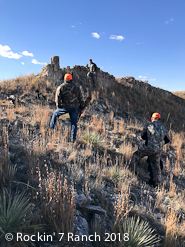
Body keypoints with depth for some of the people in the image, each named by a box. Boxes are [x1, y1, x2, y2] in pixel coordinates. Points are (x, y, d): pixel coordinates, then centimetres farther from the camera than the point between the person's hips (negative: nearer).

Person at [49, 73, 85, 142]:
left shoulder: (60, 87, 4)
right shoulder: (76, 87, 12)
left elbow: (57, 98, -1)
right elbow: (81, 98, 12)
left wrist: (58, 106, 10)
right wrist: (82, 107, 18)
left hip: (65, 107, -2)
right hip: (75, 107, 2)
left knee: (55, 114, 23)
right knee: (74, 123, 9)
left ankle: (51, 128, 24)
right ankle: (73, 138, 8)